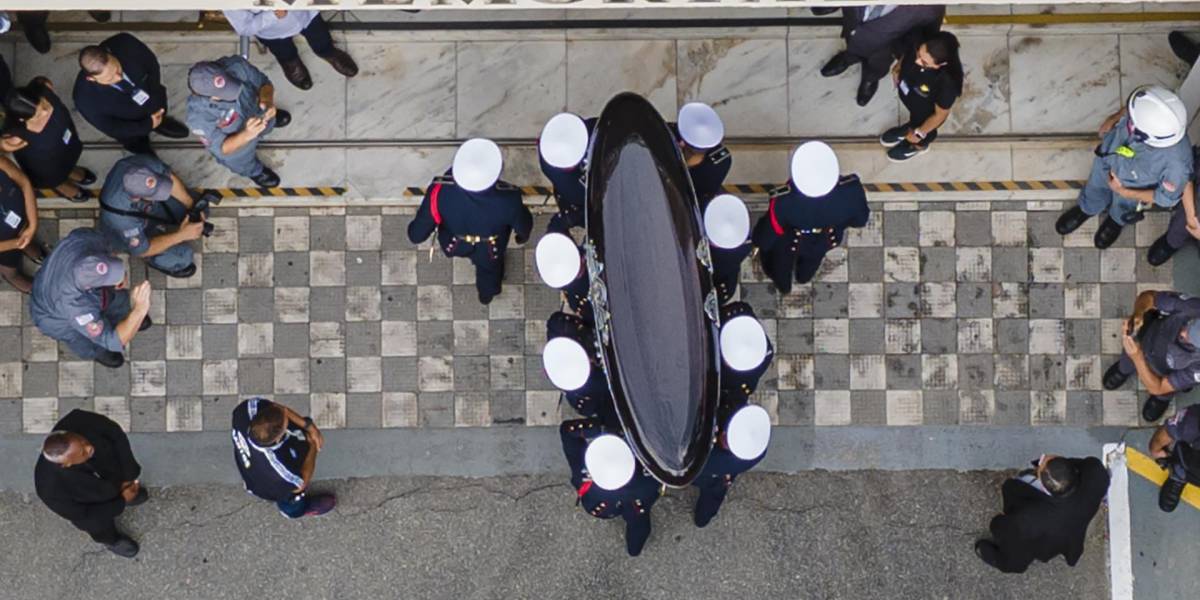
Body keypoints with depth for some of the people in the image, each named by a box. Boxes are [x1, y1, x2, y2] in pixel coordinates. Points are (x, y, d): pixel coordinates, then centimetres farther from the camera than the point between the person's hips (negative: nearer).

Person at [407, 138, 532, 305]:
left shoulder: (440, 191, -42)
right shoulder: (508, 200, -43)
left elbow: (416, 235, -27)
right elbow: (524, 226, -19)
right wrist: (523, 235, 6)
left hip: (454, 245, 1)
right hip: (489, 252, -1)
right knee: (489, 269, 36)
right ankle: (487, 293, 68)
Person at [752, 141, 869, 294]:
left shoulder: (784, 203, -46)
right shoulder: (851, 191, -40)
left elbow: (764, 239, -26)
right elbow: (860, 220, -17)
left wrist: (757, 241, -3)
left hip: (788, 246, -2)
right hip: (826, 243, 2)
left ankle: (782, 284, 67)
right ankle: (804, 276, 71)